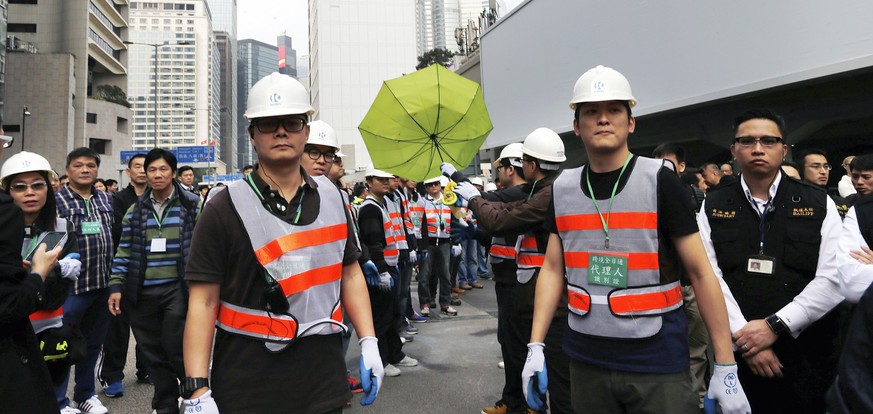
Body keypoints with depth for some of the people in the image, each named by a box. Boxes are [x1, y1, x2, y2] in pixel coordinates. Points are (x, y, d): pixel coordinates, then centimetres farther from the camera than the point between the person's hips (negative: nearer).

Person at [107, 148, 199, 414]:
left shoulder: (192, 206, 0)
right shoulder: (135, 210, 10)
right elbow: (124, 251, 11)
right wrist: (116, 286, 2)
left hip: (176, 289, -4)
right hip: (141, 293, 4)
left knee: (176, 349, -7)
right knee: (152, 354, 10)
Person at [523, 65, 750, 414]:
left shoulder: (660, 180, -7)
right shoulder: (563, 188, 3)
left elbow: (700, 271, -6)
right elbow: (553, 269, 7)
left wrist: (725, 368, -9)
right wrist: (535, 348, 0)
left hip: (659, 365, -3)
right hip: (586, 362, 3)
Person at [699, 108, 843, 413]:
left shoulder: (819, 205, 2)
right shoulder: (713, 208, 2)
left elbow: (833, 279, -7)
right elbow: (710, 277, -7)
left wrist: (775, 325, -15)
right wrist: (743, 336, -15)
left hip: (806, 354, 0)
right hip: (736, 352, 0)